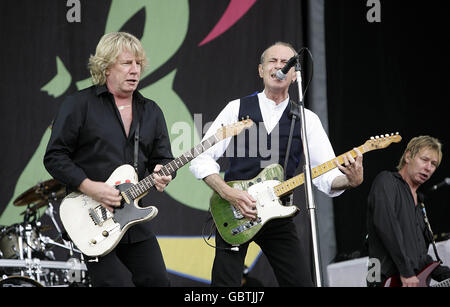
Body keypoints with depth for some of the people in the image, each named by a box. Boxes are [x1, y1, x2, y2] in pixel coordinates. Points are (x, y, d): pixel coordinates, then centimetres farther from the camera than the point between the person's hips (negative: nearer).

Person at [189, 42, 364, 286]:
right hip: (233, 215, -1)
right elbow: (201, 159, -1)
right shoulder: (237, 109, 4)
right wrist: (229, 194, -16)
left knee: (301, 283, -4)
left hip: (277, 215, 2)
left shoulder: (307, 119, 7)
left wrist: (350, 179, -24)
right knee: (225, 284, -6)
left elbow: (326, 174, -1)